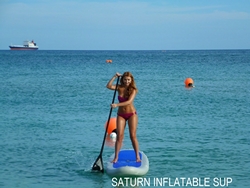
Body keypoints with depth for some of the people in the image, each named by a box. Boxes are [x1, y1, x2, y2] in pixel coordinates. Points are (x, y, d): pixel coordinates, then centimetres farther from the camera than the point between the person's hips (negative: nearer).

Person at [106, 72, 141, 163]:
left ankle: (137, 156, 5)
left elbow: (129, 101, -25)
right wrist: (115, 76, -19)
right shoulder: (120, 88, -2)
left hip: (131, 114, -2)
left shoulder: (133, 90, -11)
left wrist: (117, 105, -34)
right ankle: (116, 157, -3)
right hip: (121, 115, 2)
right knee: (119, 136, -4)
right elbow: (109, 86, -17)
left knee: (133, 136, -3)